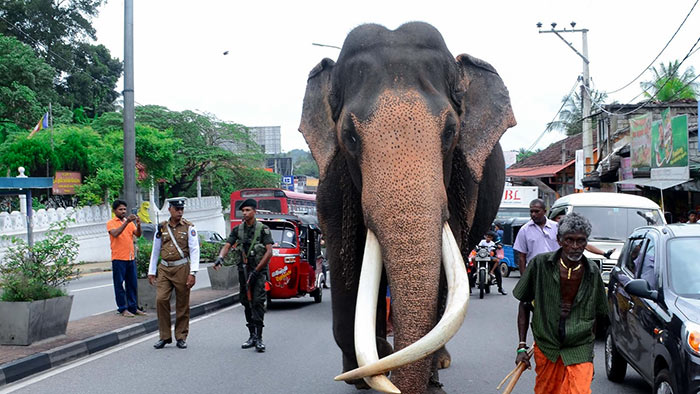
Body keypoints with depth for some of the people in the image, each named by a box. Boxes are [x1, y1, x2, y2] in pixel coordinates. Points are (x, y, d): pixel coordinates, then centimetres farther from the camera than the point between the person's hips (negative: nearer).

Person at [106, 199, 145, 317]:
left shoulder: (130, 222, 14)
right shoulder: (111, 223, -2)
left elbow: (138, 234, 2)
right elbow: (115, 234, -21)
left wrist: (138, 224, -17)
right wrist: (126, 222, -28)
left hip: (131, 258, 6)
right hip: (118, 259, -6)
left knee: (132, 284, 10)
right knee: (119, 284, 1)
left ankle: (133, 307, 17)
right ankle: (122, 309, 6)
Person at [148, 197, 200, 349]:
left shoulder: (189, 227, 0)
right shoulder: (161, 228, 9)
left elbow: (194, 251, -5)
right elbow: (155, 251, 15)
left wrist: (192, 273, -14)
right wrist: (151, 272, 12)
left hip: (182, 268, -2)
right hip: (164, 269, 2)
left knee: (182, 305, 2)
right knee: (161, 299, -10)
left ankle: (181, 337, 15)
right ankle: (165, 336, 2)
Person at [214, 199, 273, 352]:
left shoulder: (263, 229, -3)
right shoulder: (237, 230, 9)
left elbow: (269, 252, -9)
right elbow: (227, 246, 0)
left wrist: (256, 270, -15)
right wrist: (220, 258, -22)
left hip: (259, 270, -5)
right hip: (243, 270, 5)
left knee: (258, 302, -13)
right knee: (247, 303, 8)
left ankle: (259, 338, -14)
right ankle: (252, 336, 17)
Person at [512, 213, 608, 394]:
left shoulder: (592, 272, 0)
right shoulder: (540, 264, -6)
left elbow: (599, 313, 14)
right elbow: (524, 304, 1)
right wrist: (522, 346, -2)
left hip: (579, 351, 0)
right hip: (545, 349, 0)